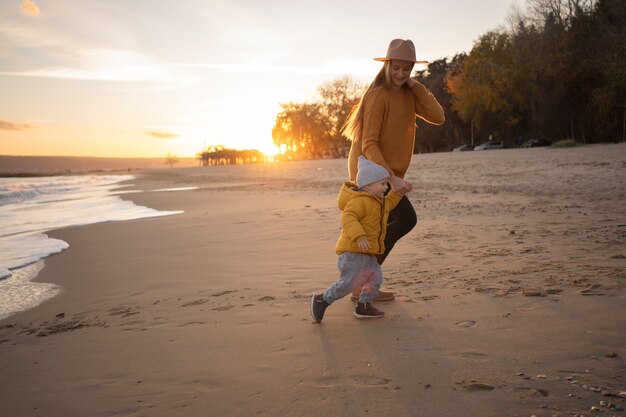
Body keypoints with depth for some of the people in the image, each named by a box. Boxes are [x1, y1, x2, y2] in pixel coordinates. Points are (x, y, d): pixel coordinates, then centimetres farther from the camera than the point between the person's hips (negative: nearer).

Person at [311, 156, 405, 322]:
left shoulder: (378, 201, 17)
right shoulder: (360, 201, -19)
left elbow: (386, 205, 39)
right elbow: (348, 217, -32)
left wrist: (398, 192, 30)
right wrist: (359, 236, -41)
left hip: (368, 254, 10)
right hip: (353, 251, -10)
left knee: (375, 278, 7)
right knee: (348, 283, -8)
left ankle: (363, 305, 20)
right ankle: (321, 300, 8)